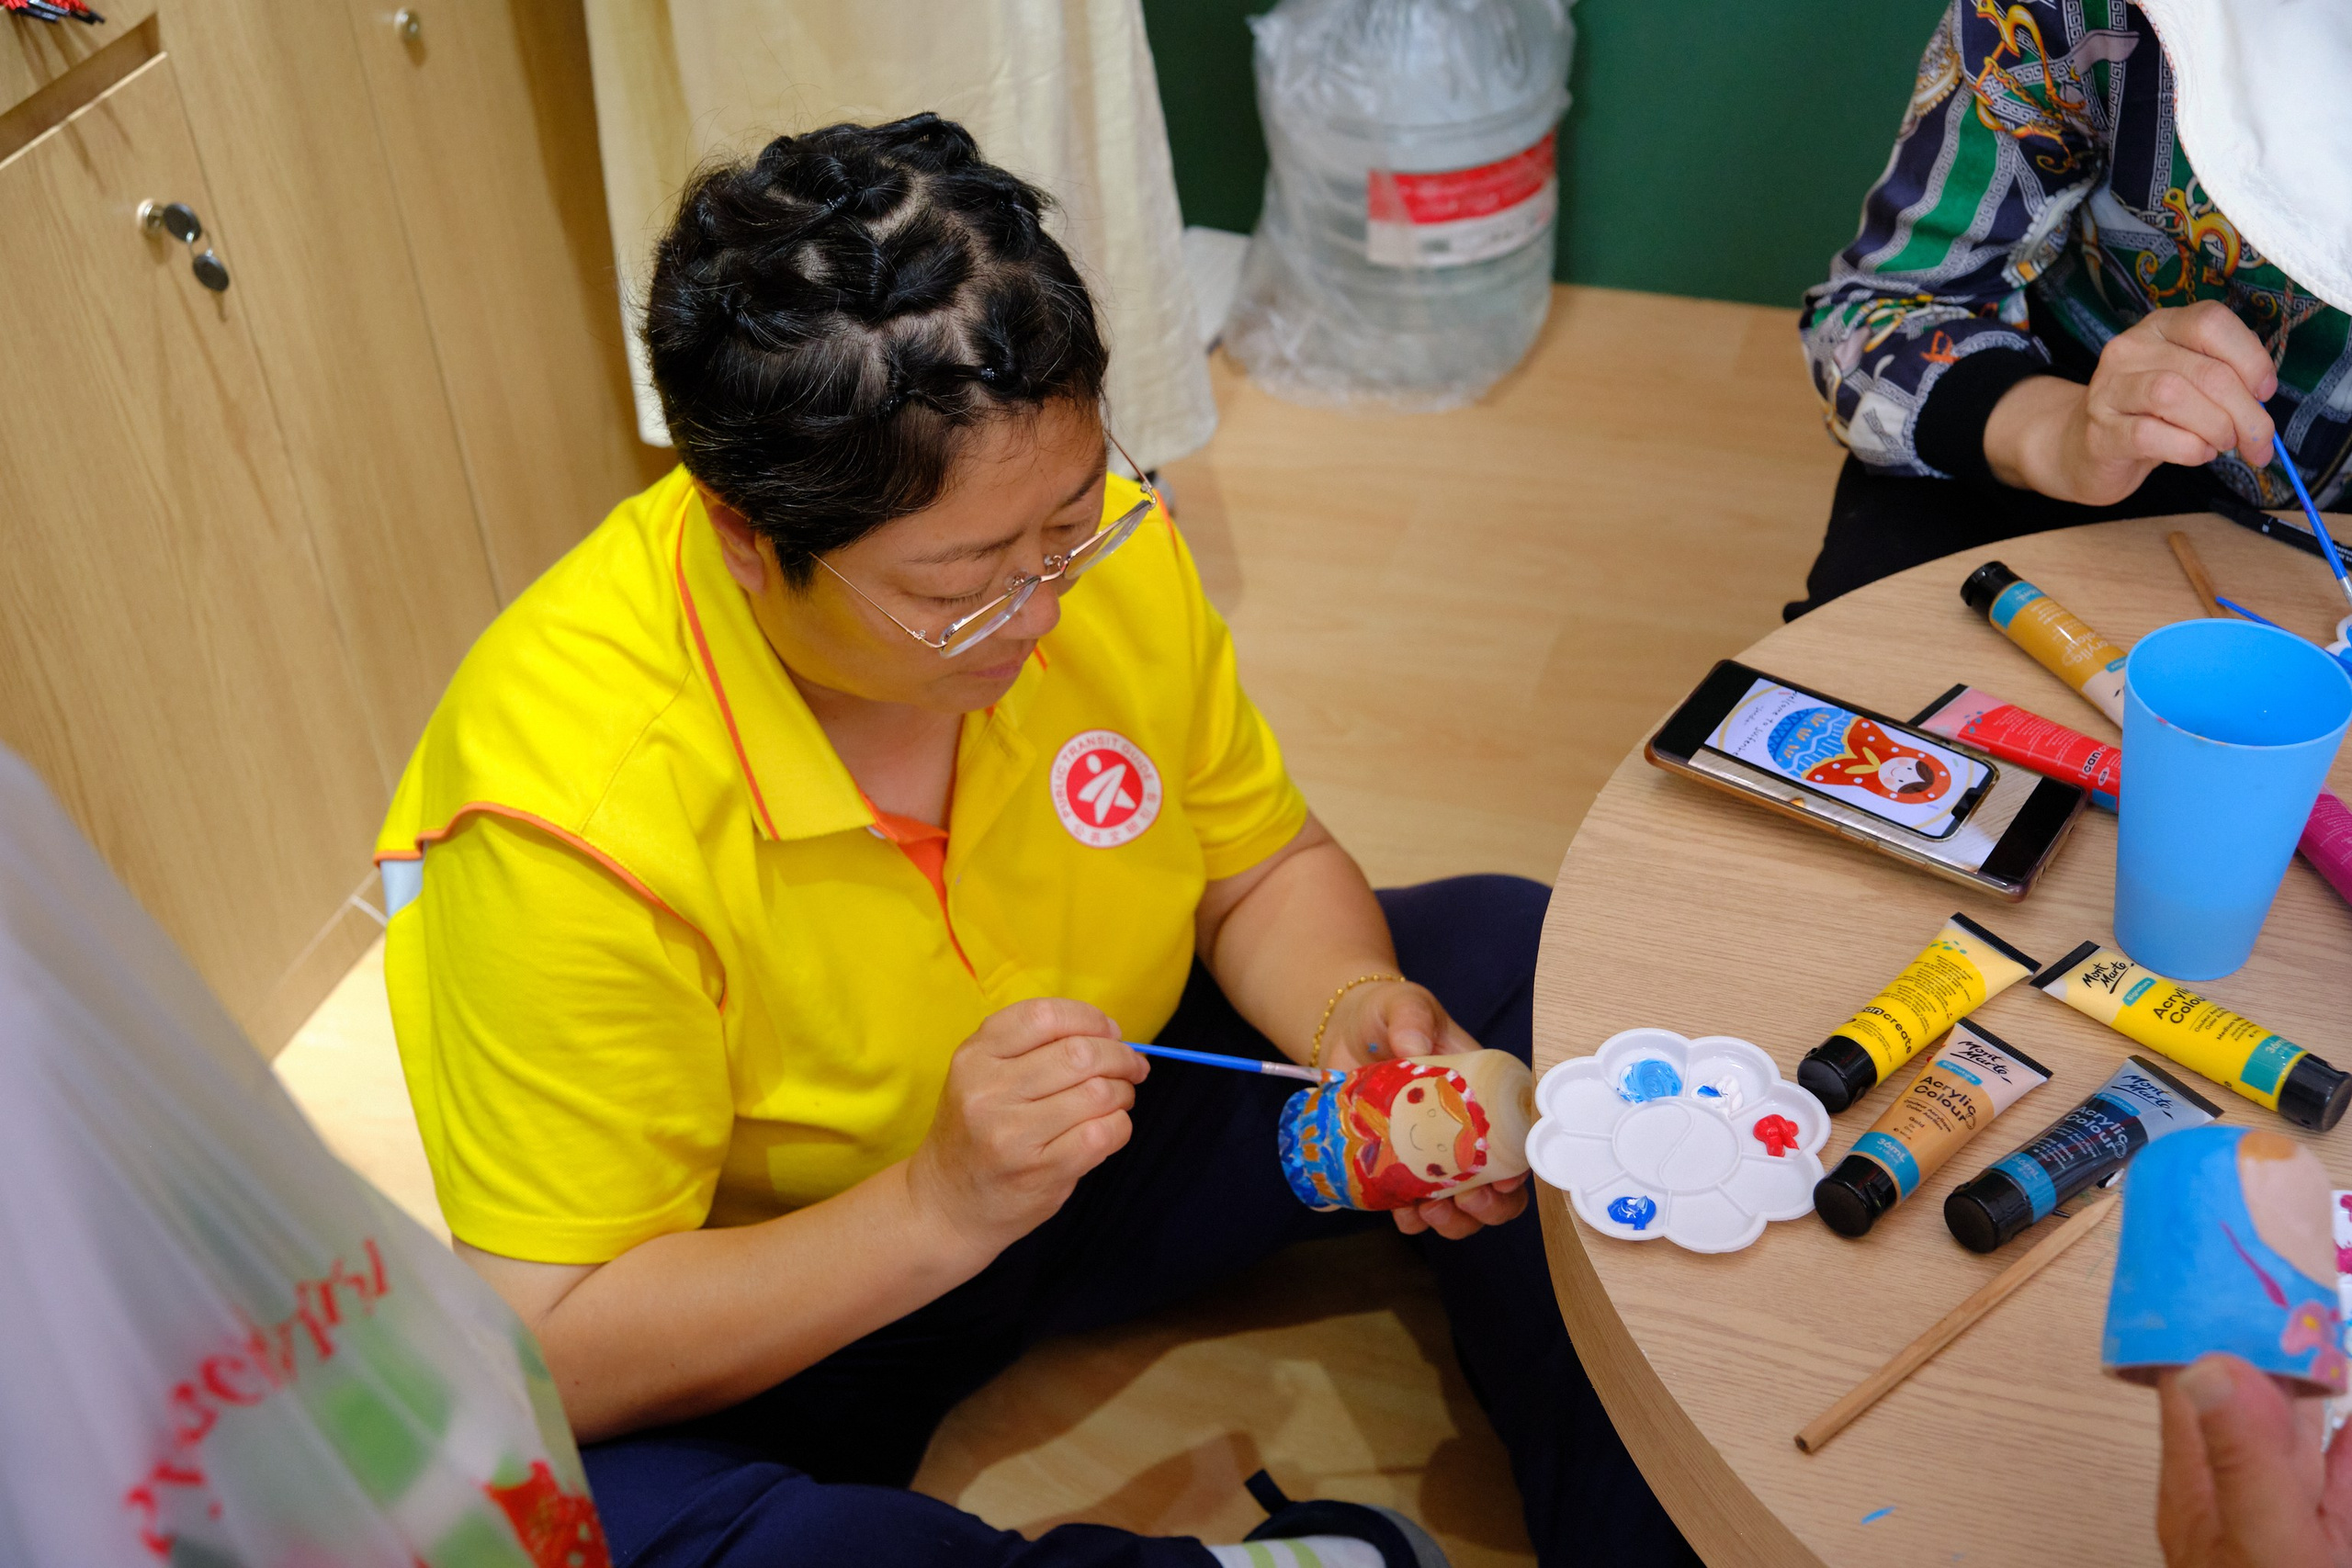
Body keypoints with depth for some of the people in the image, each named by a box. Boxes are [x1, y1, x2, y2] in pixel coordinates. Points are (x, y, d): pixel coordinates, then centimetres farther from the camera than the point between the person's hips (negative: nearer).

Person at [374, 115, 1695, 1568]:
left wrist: (1359, 1009, -22)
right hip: (784, 1316, -4)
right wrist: (939, 1209, -37)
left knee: (1517, 959, -7)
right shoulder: (567, 808, -33)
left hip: (1106, 1127, 5)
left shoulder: (1101, 547, -18)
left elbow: (1263, 870, 0)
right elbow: (558, 1355, -26)